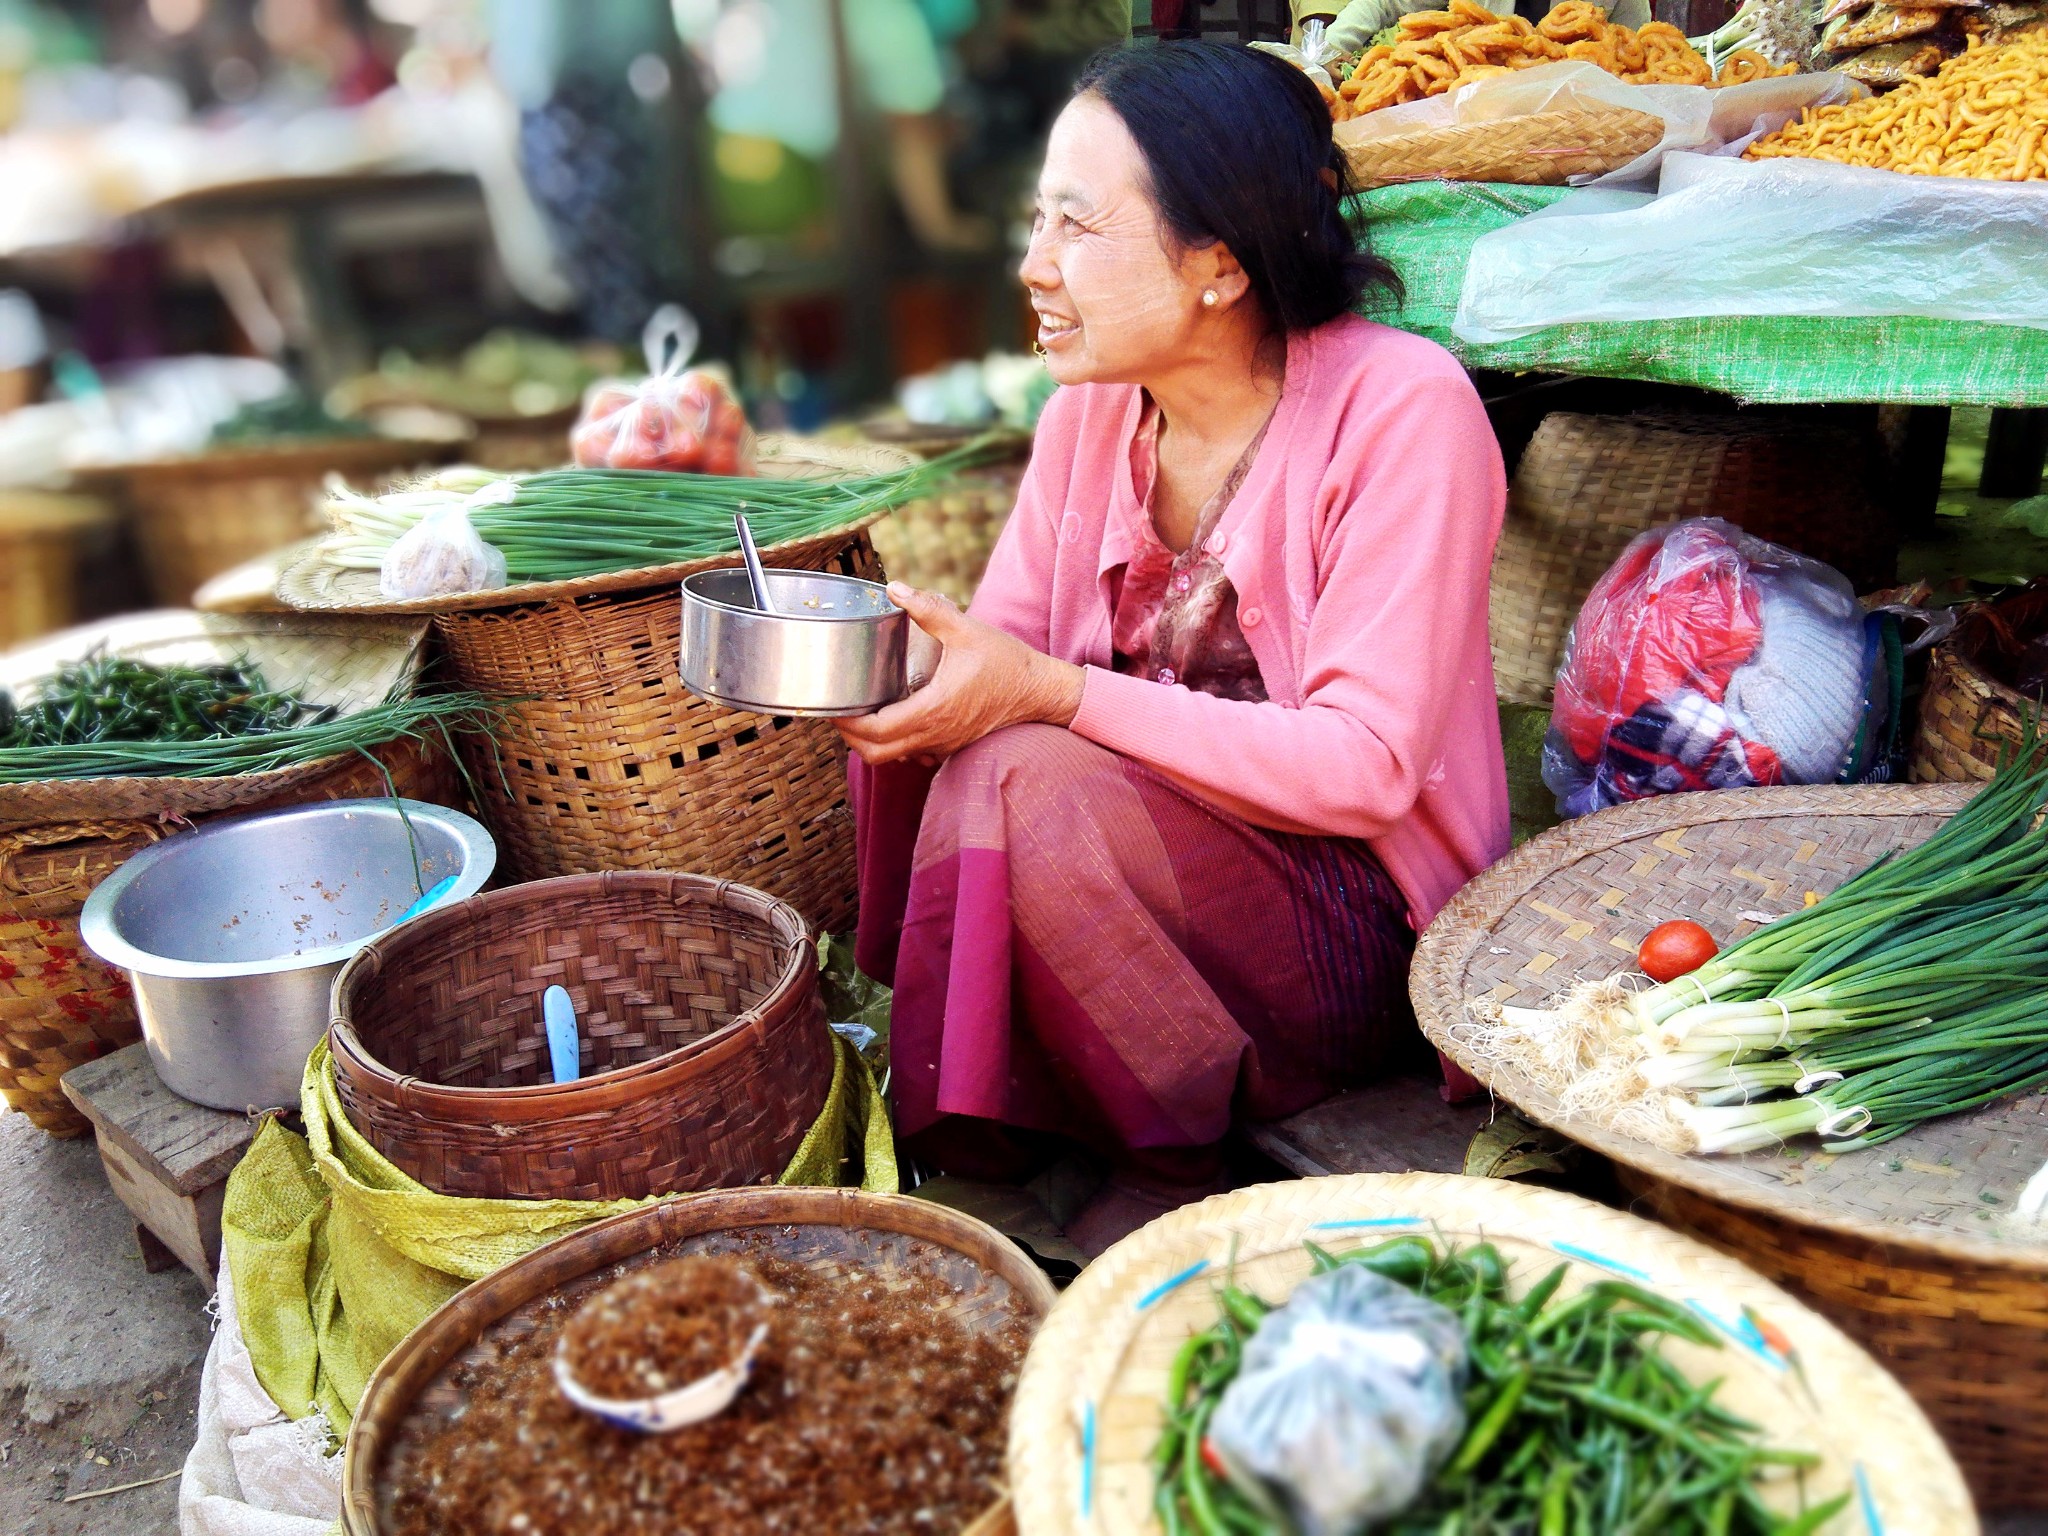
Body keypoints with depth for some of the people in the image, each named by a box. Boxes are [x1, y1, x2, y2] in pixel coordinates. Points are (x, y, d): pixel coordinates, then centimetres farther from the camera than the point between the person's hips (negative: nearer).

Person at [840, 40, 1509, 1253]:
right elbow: (999, 651, 1)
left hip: (1357, 922, -6)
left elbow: (1366, 766, -24)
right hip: (1156, 835, 6)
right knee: (920, 734, -17)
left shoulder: (1404, 410, -17)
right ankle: (964, 1141, -2)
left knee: (1028, 783, -30)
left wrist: (1048, 695, -28)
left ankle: (1171, 1174, -7)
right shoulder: (1090, 411, 2)